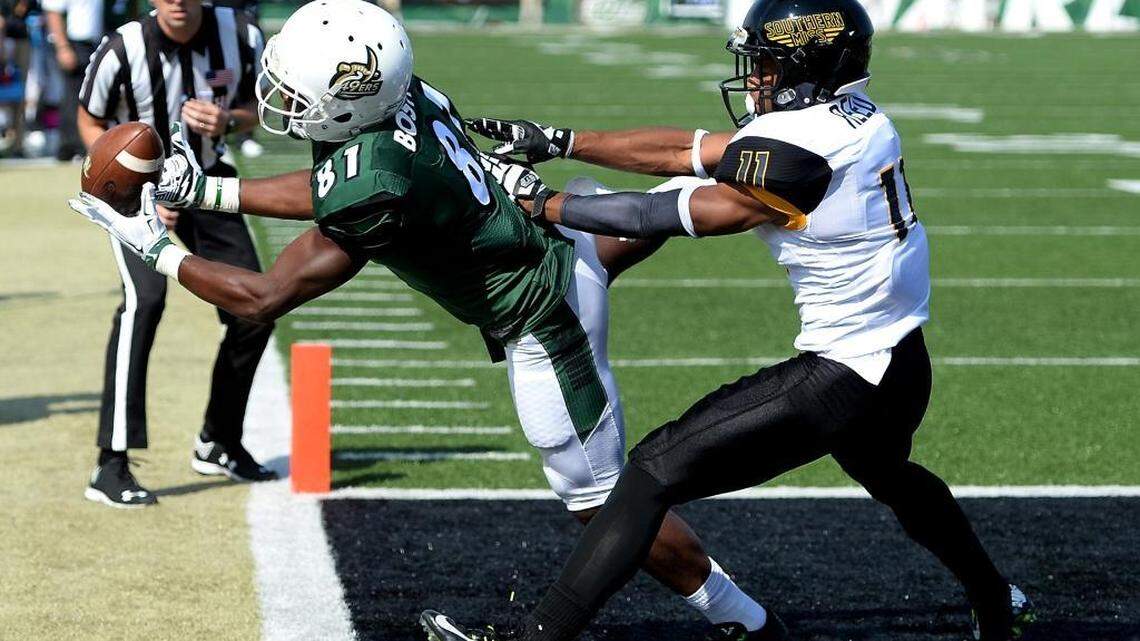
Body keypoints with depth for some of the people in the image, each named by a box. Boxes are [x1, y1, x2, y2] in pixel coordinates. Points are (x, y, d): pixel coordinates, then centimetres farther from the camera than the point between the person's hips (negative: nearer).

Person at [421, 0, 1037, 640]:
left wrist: (539, 200, -5)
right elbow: (688, 151, 9)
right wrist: (559, 141, 9)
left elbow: (663, 217, -14)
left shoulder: (800, 142, -21)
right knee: (887, 473, 40)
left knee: (658, 470, -8)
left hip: (843, 377, -10)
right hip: (904, 363, 10)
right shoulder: (853, 117, 6)